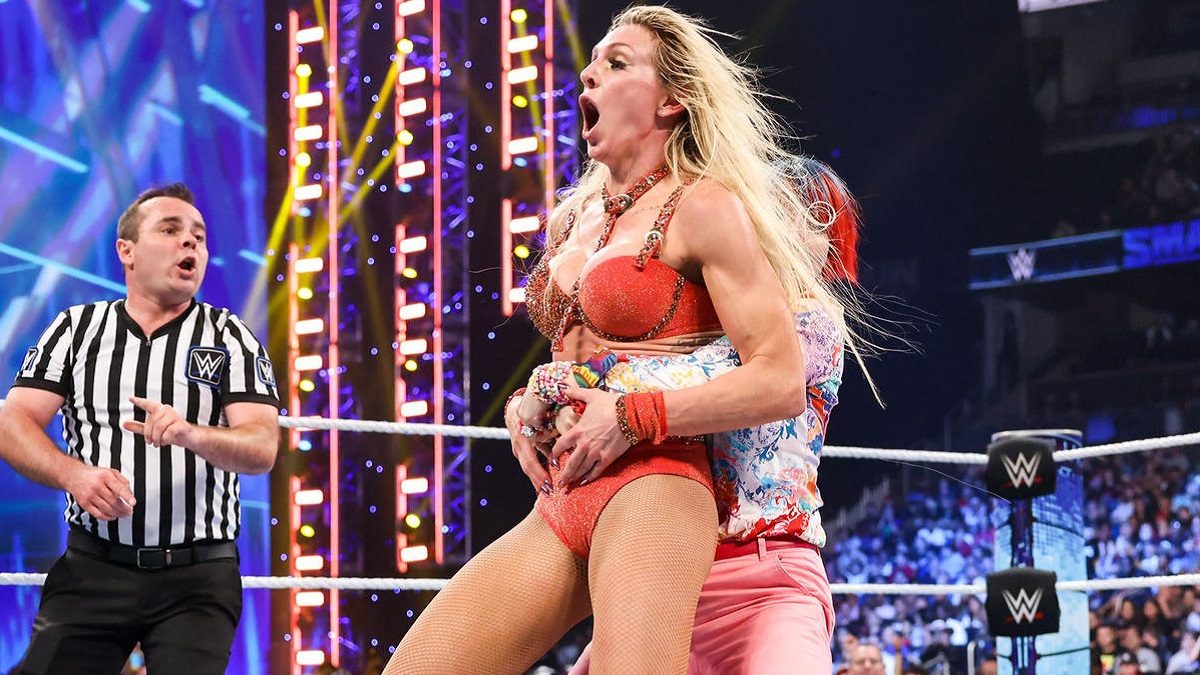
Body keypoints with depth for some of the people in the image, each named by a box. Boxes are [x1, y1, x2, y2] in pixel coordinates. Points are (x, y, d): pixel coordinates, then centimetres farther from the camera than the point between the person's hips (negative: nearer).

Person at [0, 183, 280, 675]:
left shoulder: (231, 338, 6)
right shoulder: (76, 329, 10)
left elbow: (262, 448, -6)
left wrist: (193, 435, -28)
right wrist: (74, 474, -18)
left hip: (198, 579, -1)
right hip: (92, 568, 1)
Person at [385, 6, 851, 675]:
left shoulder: (702, 208, -3)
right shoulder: (571, 220, 20)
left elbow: (782, 383, -12)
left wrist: (632, 419, -14)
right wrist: (526, 406, 13)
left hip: (649, 495, -8)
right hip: (559, 510, 8)